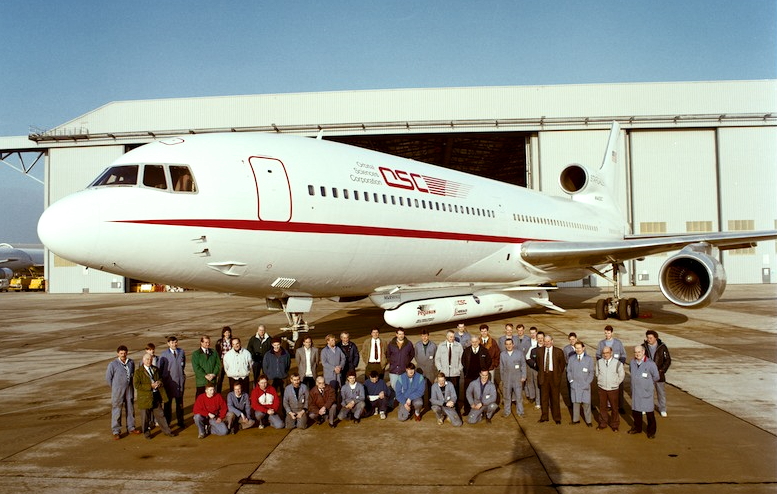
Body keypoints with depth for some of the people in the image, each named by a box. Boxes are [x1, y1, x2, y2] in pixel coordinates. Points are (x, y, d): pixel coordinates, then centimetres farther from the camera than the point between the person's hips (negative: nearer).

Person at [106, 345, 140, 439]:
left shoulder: (131, 362, 1)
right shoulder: (113, 364, -13)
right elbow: (108, 378, -5)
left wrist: (129, 384, 12)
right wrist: (115, 388, 3)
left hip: (129, 390, 5)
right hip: (117, 392, -5)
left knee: (130, 409, 14)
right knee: (116, 410, -2)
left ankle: (131, 428, 27)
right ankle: (116, 431, 7)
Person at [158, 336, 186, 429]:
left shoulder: (182, 352, 3)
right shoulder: (164, 354, -6)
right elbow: (160, 368, 0)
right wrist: (161, 380, -1)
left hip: (180, 380, 3)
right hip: (168, 381, -3)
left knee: (180, 402, 11)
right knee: (168, 402, 6)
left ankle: (180, 421, 22)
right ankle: (167, 421, 17)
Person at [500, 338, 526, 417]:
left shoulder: (519, 353, -1)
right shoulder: (502, 354, 2)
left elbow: (523, 365, 2)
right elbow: (501, 367, 7)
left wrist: (523, 376, -2)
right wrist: (502, 378, 6)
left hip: (517, 379, -1)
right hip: (506, 379, 1)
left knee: (518, 396, 4)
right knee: (506, 396, 9)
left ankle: (520, 411, 17)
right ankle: (507, 411, 22)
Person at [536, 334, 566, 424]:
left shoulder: (559, 351, -4)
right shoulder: (540, 351, 3)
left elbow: (563, 364, 4)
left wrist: (559, 375, 3)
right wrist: (541, 373, 11)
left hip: (554, 376, -2)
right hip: (544, 376, 2)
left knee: (555, 397, 5)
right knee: (544, 397, 8)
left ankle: (557, 418, 16)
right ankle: (544, 416, 19)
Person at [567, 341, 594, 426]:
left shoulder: (589, 359, -1)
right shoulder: (571, 359, 5)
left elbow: (591, 372, 0)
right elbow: (569, 371, 10)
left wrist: (587, 383, -8)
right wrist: (571, 381, -2)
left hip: (585, 385, -2)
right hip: (574, 385, 2)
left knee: (586, 403, 2)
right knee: (575, 402, 8)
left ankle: (588, 421, 12)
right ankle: (576, 419, 19)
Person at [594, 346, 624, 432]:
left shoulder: (618, 363, -11)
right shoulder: (599, 362, -4)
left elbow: (622, 376, 2)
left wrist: (615, 383, 4)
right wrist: (600, 381, 9)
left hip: (613, 389, -2)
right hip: (601, 388, 2)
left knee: (614, 408, 7)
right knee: (602, 407, 11)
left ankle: (614, 425, 22)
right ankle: (603, 424, 25)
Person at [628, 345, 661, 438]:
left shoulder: (650, 364, -18)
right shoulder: (632, 363, -2)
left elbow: (656, 377, -7)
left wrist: (648, 383, 7)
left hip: (646, 392, -5)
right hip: (635, 392, 5)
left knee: (649, 412, 5)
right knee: (636, 410, 17)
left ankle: (651, 431, 21)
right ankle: (637, 428, 35)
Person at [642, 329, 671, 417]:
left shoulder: (662, 347, -7)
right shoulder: (643, 347, -3)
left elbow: (668, 360, -2)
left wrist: (662, 370, -10)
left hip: (659, 374, -1)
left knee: (661, 392, 7)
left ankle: (662, 409, 22)